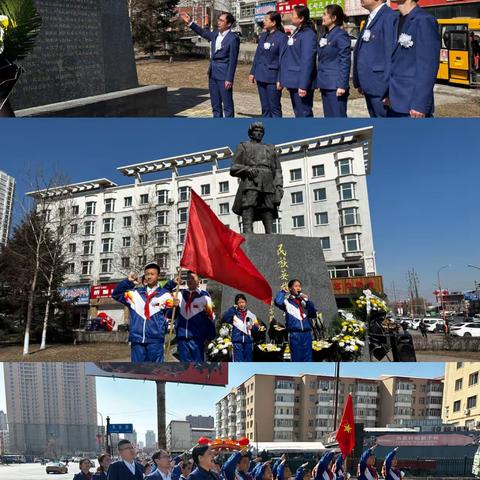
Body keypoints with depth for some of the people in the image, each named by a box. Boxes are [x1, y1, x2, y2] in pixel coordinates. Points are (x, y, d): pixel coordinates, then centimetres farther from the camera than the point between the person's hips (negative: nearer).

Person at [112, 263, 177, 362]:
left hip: (155, 339, -3)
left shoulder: (165, 295, 2)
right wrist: (128, 282, -2)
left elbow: (171, 314, -2)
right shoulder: (136, 293, 11)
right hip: (137, 338, 3)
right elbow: (116, 294, 11)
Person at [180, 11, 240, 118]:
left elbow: (233, 60, -14)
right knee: (215, 105, 13)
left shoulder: (233, 38, -12)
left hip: (224, 76, -8)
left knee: (227, 105, -2)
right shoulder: (215, 35, 10)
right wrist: (190, 22, 17)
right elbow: (202, 32, 27)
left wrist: (229, 79, -17)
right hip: (213, 75, 8)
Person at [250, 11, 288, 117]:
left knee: (274, 108, 0)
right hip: (261, 76, 7)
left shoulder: (282, 37, -10)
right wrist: (252, 72, 11)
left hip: (273, 77, -7)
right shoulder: (263, 36, 11)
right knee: (265, 108, 13)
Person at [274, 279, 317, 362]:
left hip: (307, 333, 4)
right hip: (294, 334, -3)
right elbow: (278, 302, -19)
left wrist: (308, 301, -5)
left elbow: (313, 314, 6)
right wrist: (283, 291, -2)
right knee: (296, 359, 1)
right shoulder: (287, 301, 3)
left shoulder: (304, 301, 15)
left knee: (308, 358, 4)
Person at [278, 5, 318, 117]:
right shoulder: (296, 33, 15)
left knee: (304, 114, -4)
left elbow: (307, 62, -20)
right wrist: (281, 79, 16)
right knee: (298, 113, 15)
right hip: (293, 81, 9)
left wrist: (303, 85, -24)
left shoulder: (308, 34, -13)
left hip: (300, 83, -9)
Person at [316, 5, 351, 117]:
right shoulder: (326, 36, 15)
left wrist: (342, 85, -19)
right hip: (325, 84, 9)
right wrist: (320, 82, 15)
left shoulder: (341, 35, -10)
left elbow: (345, 62, -14)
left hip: (335, 85, -9)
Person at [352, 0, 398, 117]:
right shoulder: (370, 18, 15)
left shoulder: (389, 17, -14)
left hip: (380, 88, -9)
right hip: (369, 87, 9)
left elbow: (392, 55, -19)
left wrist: (388, 91, -21)